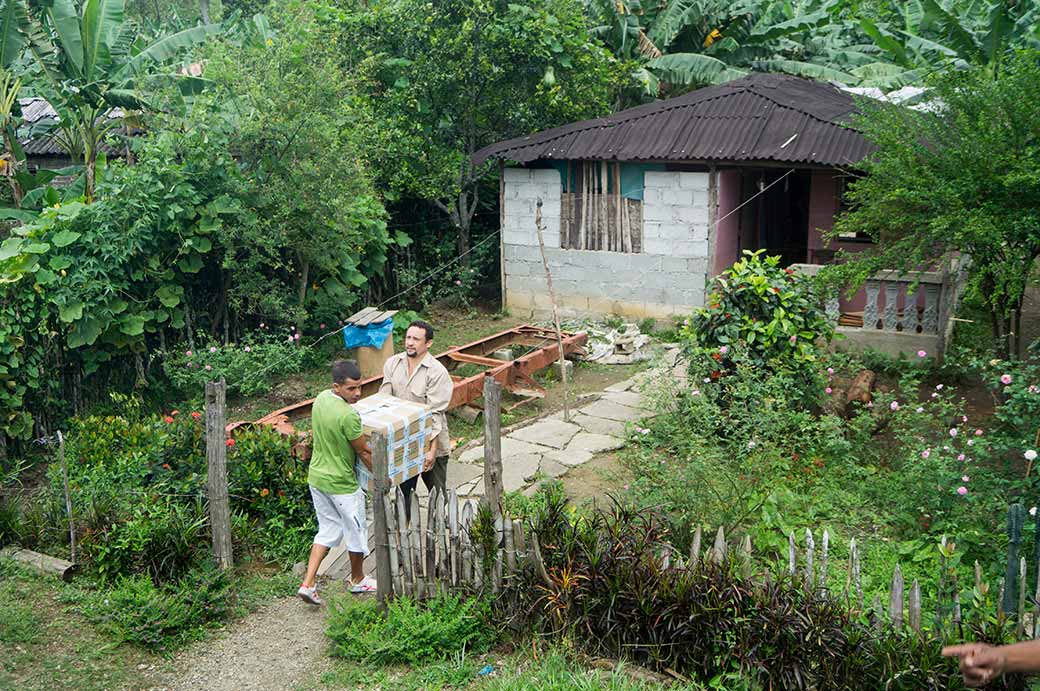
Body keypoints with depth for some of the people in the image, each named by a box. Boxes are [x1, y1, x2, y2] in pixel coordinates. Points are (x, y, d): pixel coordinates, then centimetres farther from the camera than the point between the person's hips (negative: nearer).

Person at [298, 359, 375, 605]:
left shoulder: (320, 399, -3)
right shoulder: (348, 416, -28)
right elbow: (364, 452, -17)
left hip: (316, 477, 8)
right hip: (341, 484, -8)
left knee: (328, 529, 20)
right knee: (356, 531, 15)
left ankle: (308, 584, 14)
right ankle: (358, 580, 34)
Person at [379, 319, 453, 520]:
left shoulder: (437, 372, -18)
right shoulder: (392, 364, -2)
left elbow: (435, 414, -21)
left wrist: (432, 449, -24)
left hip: (430, 443, -5)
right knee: (403, 489, 18)